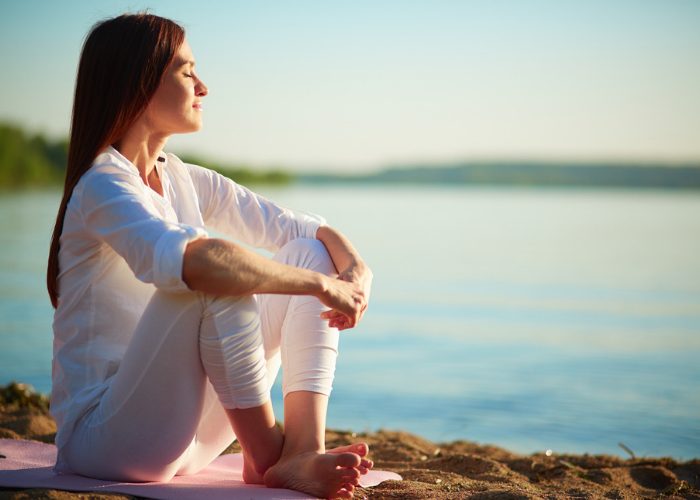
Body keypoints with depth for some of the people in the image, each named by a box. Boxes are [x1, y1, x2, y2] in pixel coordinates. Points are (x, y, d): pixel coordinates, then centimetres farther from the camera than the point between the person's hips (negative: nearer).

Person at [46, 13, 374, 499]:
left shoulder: (184, 181, 10)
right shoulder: (104, 186, -16)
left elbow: (298, 225, 7)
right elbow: (186, 260, -37)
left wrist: (357, 269, -14)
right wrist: (322, 283, -30)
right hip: (103, 437, -8)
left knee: (310, 252, -2)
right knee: (216, 278, -32)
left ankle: (302, 452, -18)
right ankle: (265, 454, -16)